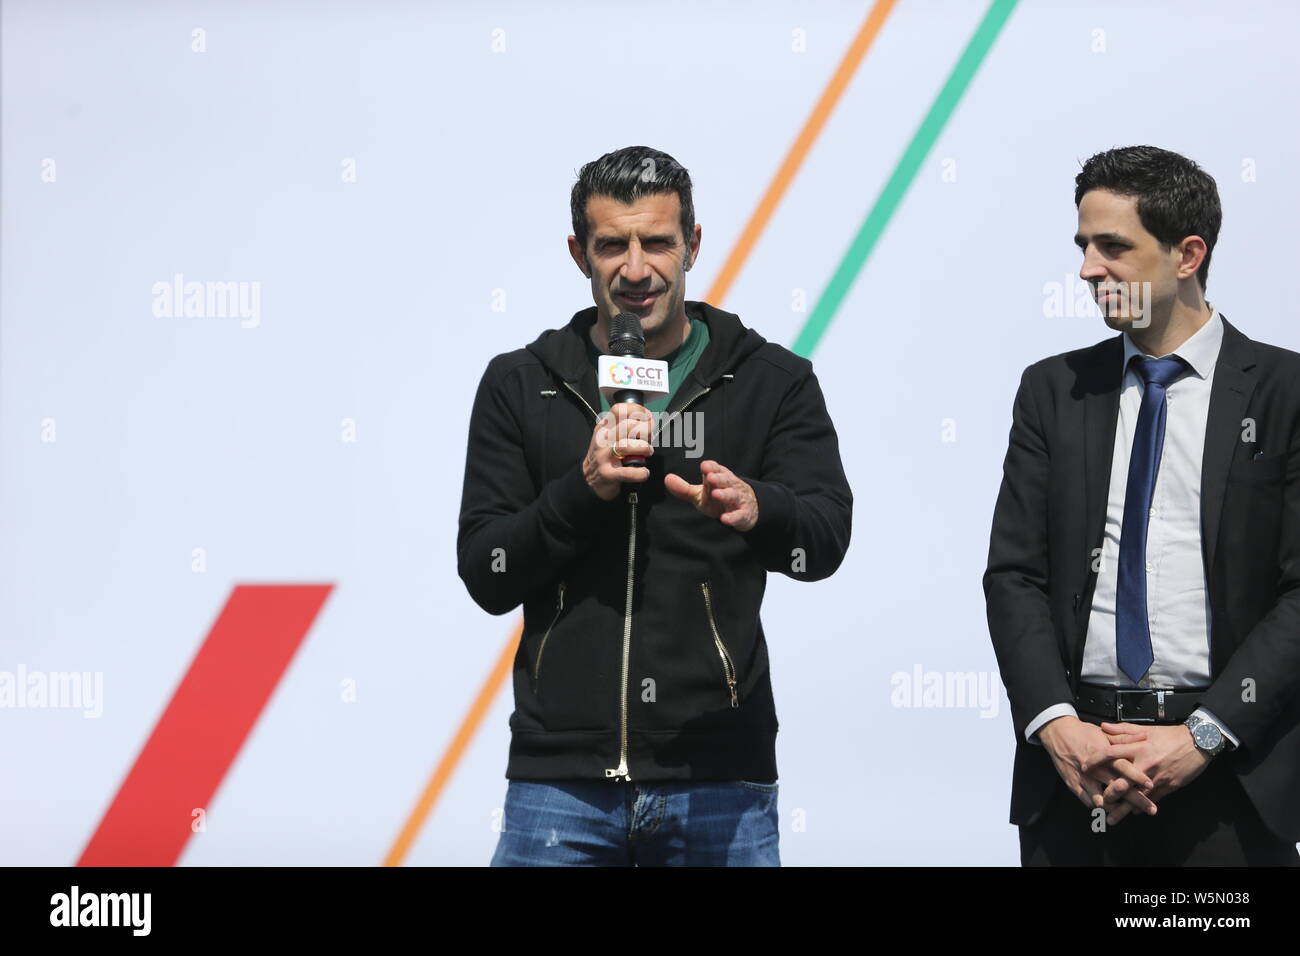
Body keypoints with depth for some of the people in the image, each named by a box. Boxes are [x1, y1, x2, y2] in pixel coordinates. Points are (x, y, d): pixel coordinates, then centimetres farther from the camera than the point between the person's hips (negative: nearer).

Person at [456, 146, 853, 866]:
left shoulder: (771, 381, 5)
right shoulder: (519, 387, 8)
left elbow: (826, 541, -8)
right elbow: (485, 576, 2)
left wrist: (756, 509, -30)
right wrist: (584, 489, -14)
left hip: (719, 780, 0)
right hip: (561, 782, 1)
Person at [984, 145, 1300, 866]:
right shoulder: (1053, 390, 10)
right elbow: (1013, 574, 5)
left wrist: (1201, 737, -13)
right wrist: (1056, 725, -9)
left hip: (1228, 776, -2)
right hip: (1071, 766, 3)